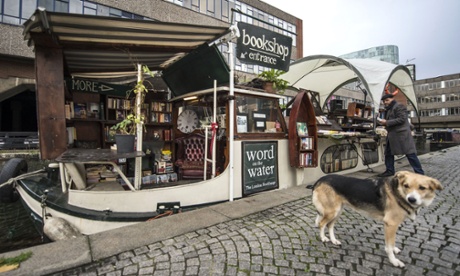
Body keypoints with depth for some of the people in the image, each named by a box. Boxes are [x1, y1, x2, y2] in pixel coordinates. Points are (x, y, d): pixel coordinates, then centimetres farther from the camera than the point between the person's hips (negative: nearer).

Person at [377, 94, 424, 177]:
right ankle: (389, 170, 19)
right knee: (388, 153, 10)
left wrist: (387, 122, -20)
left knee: (410, 153, -6)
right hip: (392, 134, 10)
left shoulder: (399, 106, -8)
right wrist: (383, 122, 4)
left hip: (401, 133, -9)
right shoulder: (388, 109, 19)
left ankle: (419, 173, 0)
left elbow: (402, 119, -19)